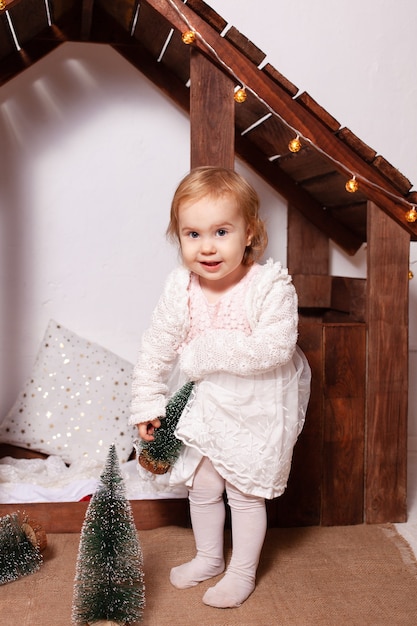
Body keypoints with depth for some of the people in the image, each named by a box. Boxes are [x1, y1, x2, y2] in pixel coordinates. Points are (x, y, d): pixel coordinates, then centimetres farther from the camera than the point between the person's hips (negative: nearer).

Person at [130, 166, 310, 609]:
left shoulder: (271, 286, -24)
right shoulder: (181, 286, -12)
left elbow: (274, 347, -32)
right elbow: (156, 347, -5)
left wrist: (206, 349, -28)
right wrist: (147, 403, -5)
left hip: (257, 411, -4)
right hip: (202, 406, 5)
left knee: (245, 493, 11)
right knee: (201, 487, 19)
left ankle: (242, 572, 35)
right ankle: (208, 557, 46)